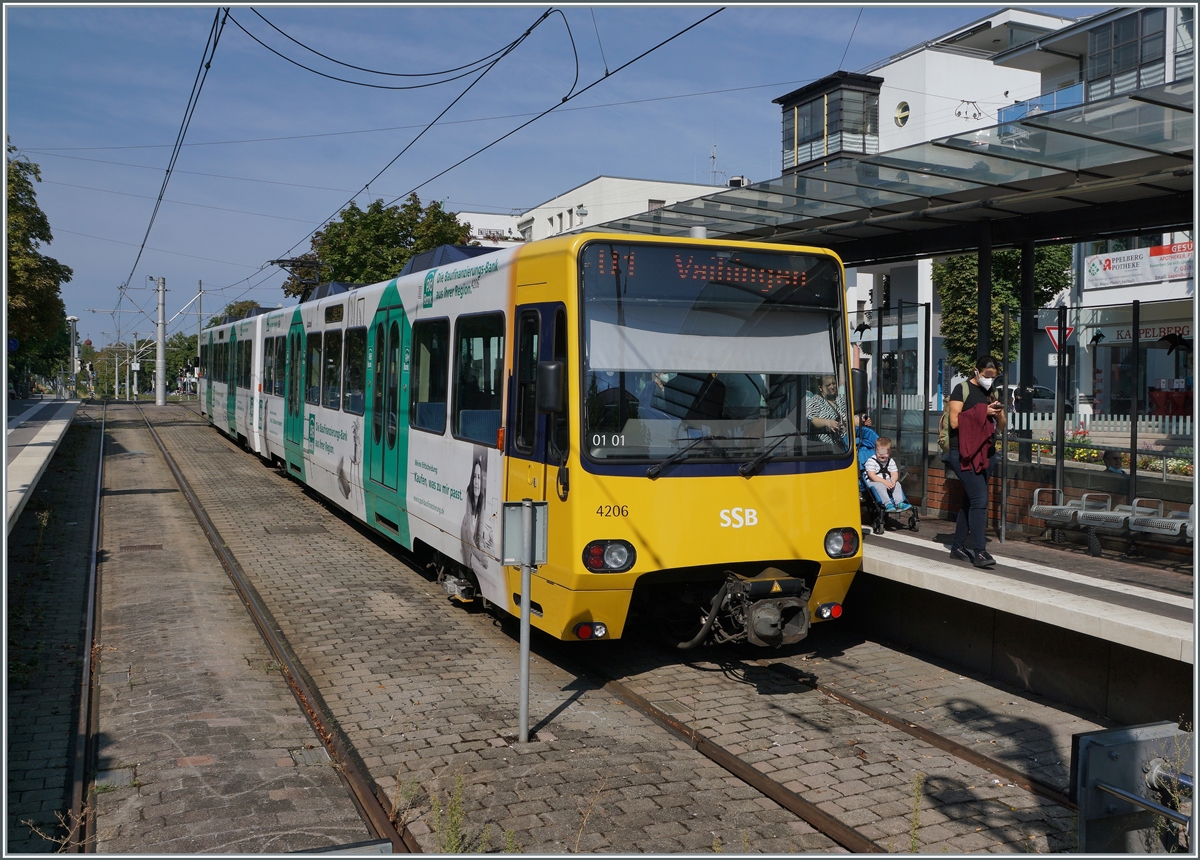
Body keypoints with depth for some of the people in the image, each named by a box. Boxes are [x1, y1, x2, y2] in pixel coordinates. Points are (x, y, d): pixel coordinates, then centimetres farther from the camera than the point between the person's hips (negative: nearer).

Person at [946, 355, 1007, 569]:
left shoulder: (993, 393, 15)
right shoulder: (962, 389, -4)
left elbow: (1001, 426, 15)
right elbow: (955, 422, -12)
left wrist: (998, 414, -6)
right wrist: (983, 413, -15)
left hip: (986, 453, 7)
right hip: (964, 452, -7)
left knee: (969, 500, 11)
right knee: (980, 499, -15)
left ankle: (958, 547, 20)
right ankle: (979, 552, -14)